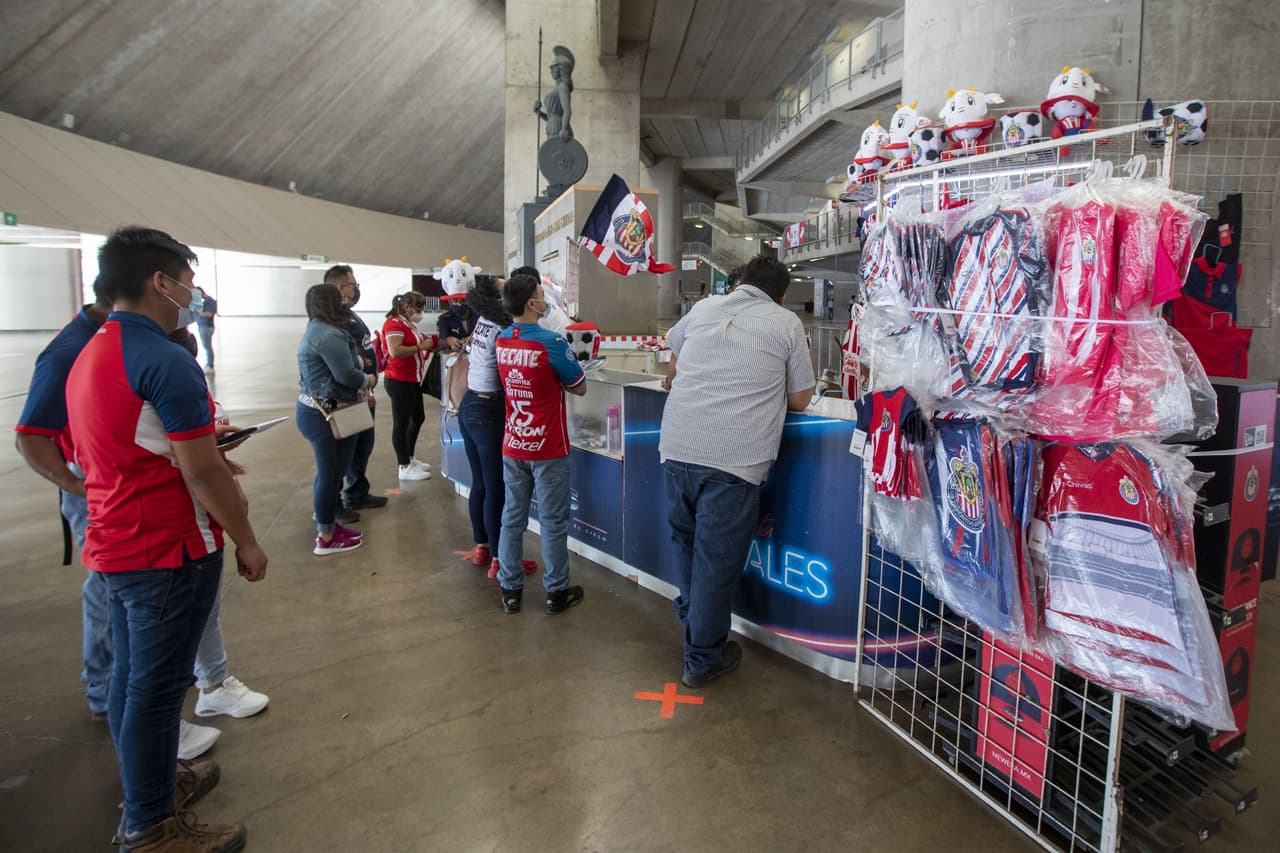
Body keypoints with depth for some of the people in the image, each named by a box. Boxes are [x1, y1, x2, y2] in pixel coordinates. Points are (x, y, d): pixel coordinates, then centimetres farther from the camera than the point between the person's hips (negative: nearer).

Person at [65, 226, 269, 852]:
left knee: (130, 675, 20)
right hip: (169, 550, -9)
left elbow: (123, 455, 15)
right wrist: (245, 541, -11)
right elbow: (203, 473, -22)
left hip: (113, 545, 10)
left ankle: (148, 784, 38)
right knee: (156, 685, 3)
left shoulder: (88, 356, 11)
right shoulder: (164, 360, -21)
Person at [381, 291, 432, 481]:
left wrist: (425, 340, 2)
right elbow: (395, 351, -28)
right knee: (401, 423, -1)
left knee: (418, 418, 19)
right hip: (400, 382, -10)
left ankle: (409, 458, 33)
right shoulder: (394, 324, -16)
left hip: (413, 381, 10)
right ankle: (404, 467, 8)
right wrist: (420, 347, -21)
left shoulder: (408, 324, 14)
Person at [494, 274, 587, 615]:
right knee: (553, 522, 7)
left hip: (512, 446, 6)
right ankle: (557, 592, 18)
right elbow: (580, 388, -6)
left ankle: (511, 590, 22)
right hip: (547, 449, -5)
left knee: (512, 518, 13)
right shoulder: (552, 343, -18)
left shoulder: (500, 342, 0)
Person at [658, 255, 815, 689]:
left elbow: (673, 364, 33)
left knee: (687, 539, 24)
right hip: (732, 459, -4)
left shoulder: (703, 308, 16)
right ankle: (703, 659, 22)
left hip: (676, 446, 4)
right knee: (717, 560, 7)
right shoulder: (787, 323, 6)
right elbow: (800, 400, 10)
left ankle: (691, 616, 42)